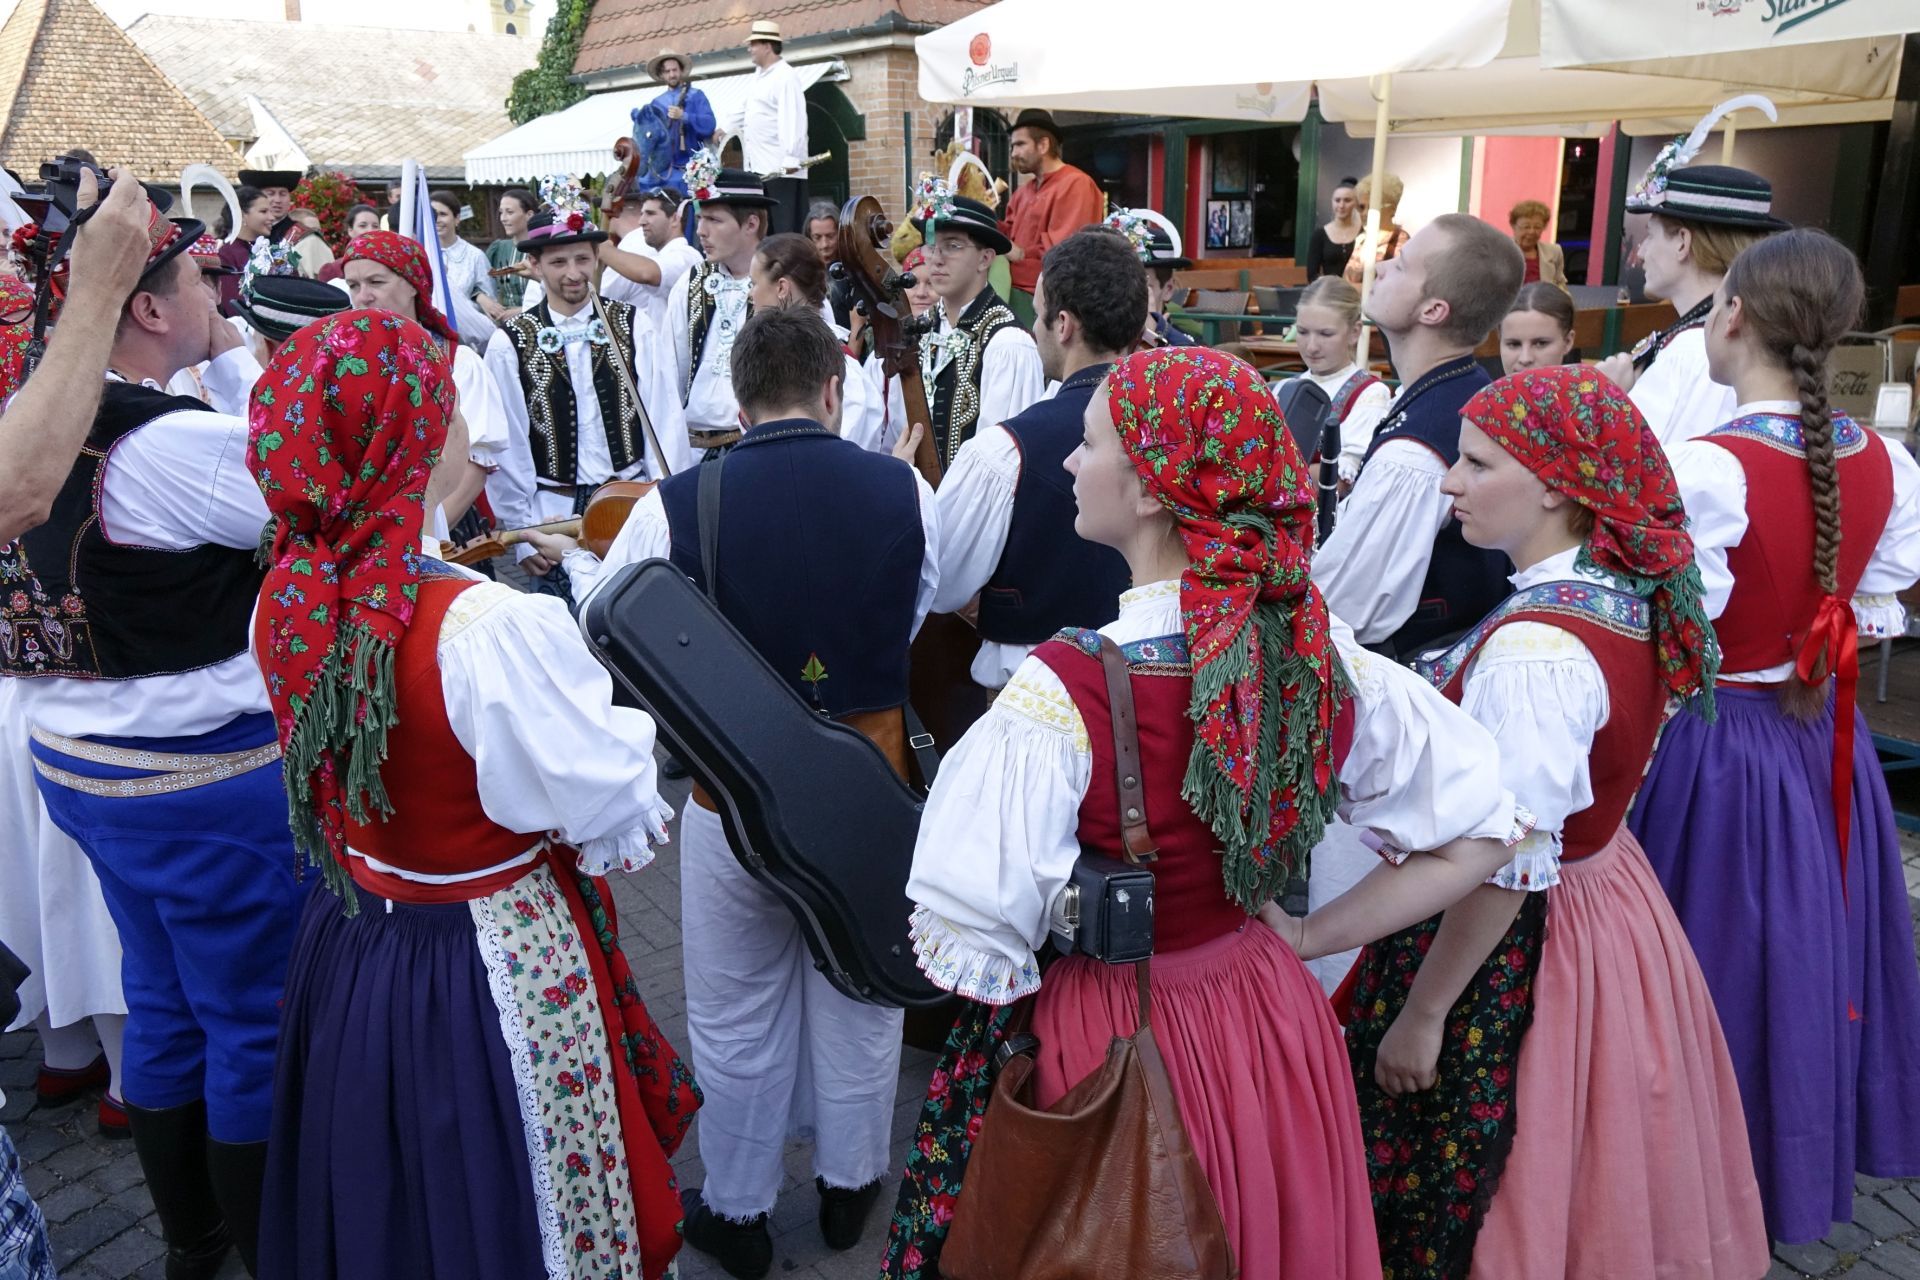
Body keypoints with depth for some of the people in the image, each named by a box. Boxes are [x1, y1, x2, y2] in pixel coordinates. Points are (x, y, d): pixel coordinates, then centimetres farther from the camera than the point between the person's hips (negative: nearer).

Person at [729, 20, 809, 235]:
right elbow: (740, 110, 29)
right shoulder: (758, 76, 19)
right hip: (757, 167, 9)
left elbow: (793, 119, -19)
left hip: (780, 169, -9)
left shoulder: (786, 76, -9)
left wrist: (791, 159, -26)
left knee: (785, 229, -9)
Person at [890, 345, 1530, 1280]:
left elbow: (966, 944, -26)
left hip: (1101, 1044, -4)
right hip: (1274, 1024, 5)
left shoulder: (1065, 691, -28)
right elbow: (1481, 832, -1)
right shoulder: (1320, 657, -11)